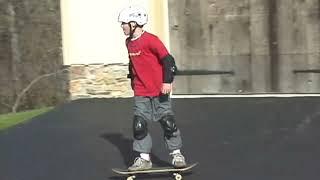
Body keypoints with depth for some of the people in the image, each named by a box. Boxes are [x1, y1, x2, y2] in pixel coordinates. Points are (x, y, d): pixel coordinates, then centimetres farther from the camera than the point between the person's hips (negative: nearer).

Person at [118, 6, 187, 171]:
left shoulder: (150, 40, -15)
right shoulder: (129, 43, 8)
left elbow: (167, 59, -17)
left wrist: (167, 81, -21)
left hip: (159, 90, -6)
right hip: (141, 93, 6)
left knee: (168, 122, -1)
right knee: (139, 125, -2)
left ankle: (176, 154, 14)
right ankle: (144, 159, 5)